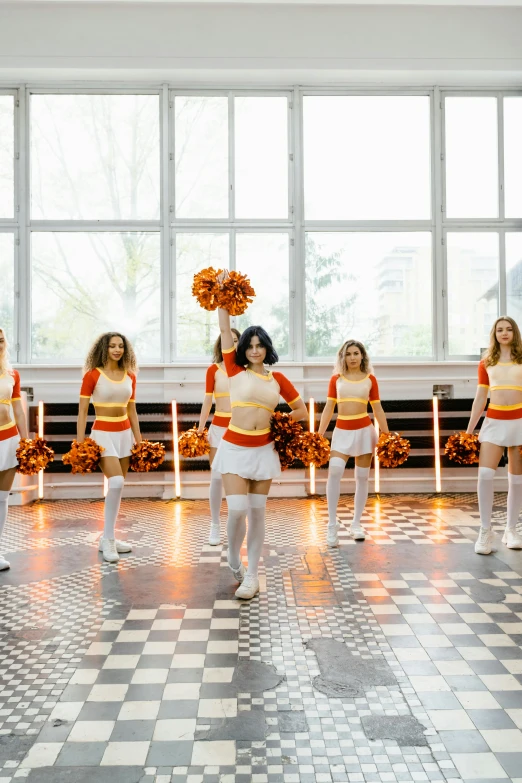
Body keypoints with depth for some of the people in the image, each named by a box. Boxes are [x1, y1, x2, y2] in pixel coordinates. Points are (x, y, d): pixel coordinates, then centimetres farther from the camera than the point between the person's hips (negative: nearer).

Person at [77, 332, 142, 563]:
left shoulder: (130, 376, 7)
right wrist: (79, 443, -14)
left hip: (124, 434, 5)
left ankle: (107, 538, 18)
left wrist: (139, 440, 10)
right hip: (103, 434, -5)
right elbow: (82, 411, -8)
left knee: (117, 486, 7)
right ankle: (108, 539, -8)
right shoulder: (93, 375, -6)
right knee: (117, 483, -21)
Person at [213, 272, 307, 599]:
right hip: (235, 447, -2)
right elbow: (225, 330, 0)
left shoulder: (278, 379, 6)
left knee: (257, 512, 5)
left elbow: (302, 411, 14)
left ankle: (251, 575, 17)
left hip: (264, 449, 2)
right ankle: (234, 562, 18)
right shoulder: (235, 371, 1)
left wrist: (275, 421, 6)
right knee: (237, 510, -11)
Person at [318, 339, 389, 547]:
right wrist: (319, 434, -1)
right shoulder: (336, 379, 7)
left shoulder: (370, 379, 5)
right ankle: (332, 524, -10)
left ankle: (356, 524, 15)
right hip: (341, 431, 0)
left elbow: (377, 409, 7)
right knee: (334, 471, -18)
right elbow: (329, 407, 5)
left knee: (362, 477, 4)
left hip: (364, 430, 0)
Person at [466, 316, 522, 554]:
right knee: (485, 474, -11)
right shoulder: (486, 362, 9)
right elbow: (480, 398, 10)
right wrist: (468, 431, 6)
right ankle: (485, 532, -3)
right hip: (494, 422, 1)